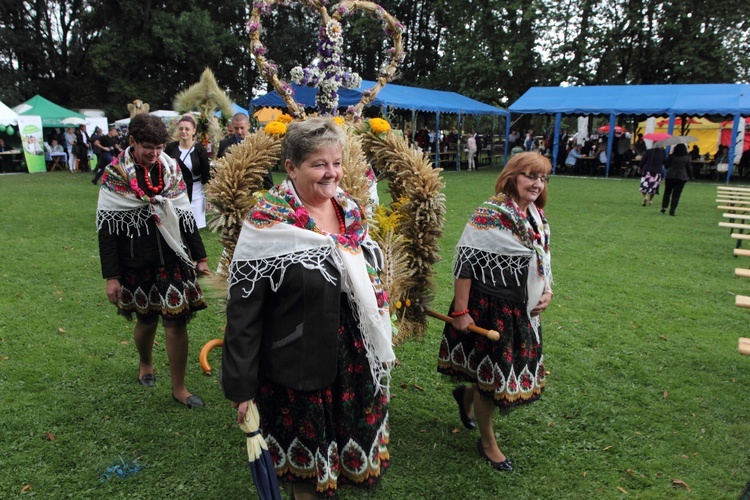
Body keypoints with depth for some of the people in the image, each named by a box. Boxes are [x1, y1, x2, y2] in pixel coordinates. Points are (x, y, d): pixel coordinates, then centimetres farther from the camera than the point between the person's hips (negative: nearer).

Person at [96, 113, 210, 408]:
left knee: (176, 323, 0)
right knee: (146, 320, 14)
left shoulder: (171, 170, 2)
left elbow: (185, 217, 8)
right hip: (136, 265, -1)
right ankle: (145, 363, 45)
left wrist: (199, 257, 8)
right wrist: (111, 276, -8)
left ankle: (179, 388, 14)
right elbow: (107, 229, -6)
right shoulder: (115, 175, -6)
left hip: (173, 261, 2)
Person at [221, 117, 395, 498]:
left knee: (350, 455, 23)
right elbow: (243, 312, -15)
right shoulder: (268, 223, -17)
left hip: (357, 365, 5)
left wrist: (381, 347, 14)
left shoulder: (351, 211, 1)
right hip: (298, 369, -5)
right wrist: (240, 385, -13)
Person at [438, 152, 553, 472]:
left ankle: (466, 395, 49)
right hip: (490, 310, -8)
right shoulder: (489, 215, -19)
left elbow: (543, 260, 19)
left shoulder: (538, 218, 7)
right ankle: (487, 442, 31)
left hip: (523, 312, 8)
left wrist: (547, 291, 2)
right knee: (492, 377, 7)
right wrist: (460, 312, -21)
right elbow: (464, 264, -21)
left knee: (513, 371, 19)